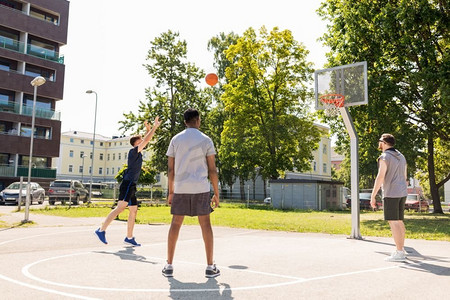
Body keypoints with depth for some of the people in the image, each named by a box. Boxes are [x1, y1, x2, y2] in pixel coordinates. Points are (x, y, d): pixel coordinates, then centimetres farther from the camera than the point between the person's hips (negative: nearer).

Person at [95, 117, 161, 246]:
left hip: (131, 185, 10)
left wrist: (148, 129, 22)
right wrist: (155, 127, -7)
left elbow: (146, 140, 33)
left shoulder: (138, 153, 18)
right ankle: (101, 230, -16)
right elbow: (146, 140, -14)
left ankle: (129, 238, 13)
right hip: (128, 183, -10)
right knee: (120, 207, -17)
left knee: (133, 210, 9)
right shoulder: (133, 151, -7)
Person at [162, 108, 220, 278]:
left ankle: (169, 266, 11)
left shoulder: (175, 139, 7)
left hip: (180, 189, 2)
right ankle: (210, 267, 8)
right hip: (201, 189, -2)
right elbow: (212, 170, -2)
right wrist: (216, 194, 5)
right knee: (205, 225, 6)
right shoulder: (205, 140, 1)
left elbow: (171, 169, 6)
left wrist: (170, 192, 14)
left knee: (175, 224, 9)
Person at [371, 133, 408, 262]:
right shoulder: (401, 156, 15)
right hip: (402, 193, 9)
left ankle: (399, 253, -8)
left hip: (391, 193, -9)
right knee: (399, 221, 15)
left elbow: (380, 177, -18)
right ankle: (401, 249, 21)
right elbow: (405, 177, 18)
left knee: (393, 222, -7)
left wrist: (373, 196, -16)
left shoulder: (384, 157, -11)